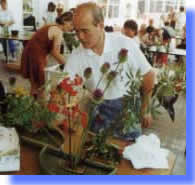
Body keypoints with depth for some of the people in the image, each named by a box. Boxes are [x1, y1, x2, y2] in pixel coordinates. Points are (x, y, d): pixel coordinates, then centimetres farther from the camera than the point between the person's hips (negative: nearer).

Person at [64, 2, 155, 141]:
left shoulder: (125, 45, -19)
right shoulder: (76, 57, -12)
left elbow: (148, 75, -8)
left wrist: (145, 110, -2)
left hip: (127, 106, -2)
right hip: (98, 110, 2)